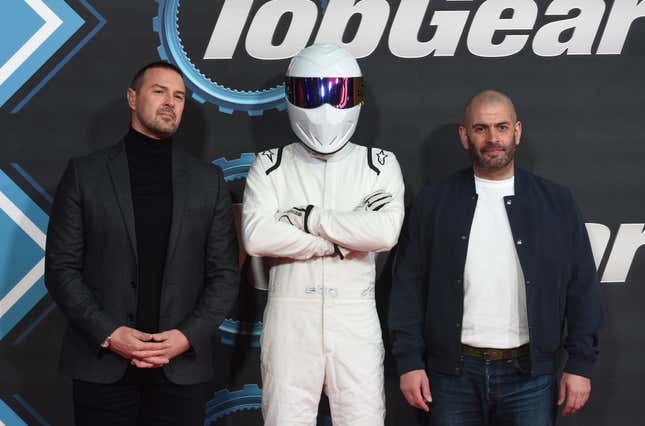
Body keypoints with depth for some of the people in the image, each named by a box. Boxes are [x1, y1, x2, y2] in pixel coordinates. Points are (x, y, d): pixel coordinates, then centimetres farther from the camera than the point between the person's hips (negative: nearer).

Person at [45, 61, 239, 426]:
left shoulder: (208, 180, 7)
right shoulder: (85, 173, 3)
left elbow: (225, 274, 5)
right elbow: (61, 267, 0)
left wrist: (189, 336, -8)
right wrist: (109, 334, -11)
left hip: (182, 368, 1)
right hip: (103, 366, -1)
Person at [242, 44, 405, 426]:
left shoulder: (380, 165, 6)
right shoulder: (271, 166, 6)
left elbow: (387, 232, -12)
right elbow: (257, 236, -10)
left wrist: (306, 218, -11)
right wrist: (344, 240, -11)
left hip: (355, 319, 0)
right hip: (290, 316, 0)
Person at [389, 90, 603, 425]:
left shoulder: (557, 202, 4)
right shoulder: (432, 203, 2)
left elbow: (582, 288, 4)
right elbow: (409, 286, 2)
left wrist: (580, 364, 0)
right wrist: (409, 362, -3)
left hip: (530, 374, 0)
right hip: (453, 373, 0)